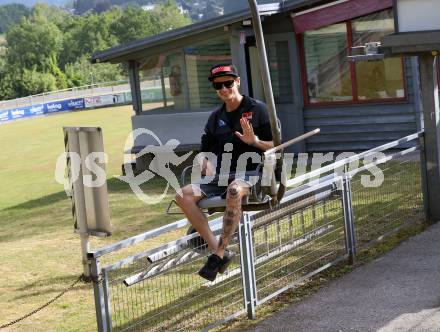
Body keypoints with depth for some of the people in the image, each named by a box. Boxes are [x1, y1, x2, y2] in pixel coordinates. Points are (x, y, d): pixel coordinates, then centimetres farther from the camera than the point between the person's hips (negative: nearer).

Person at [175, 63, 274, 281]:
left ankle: (220, 253, -34)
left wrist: (254, 141, -19)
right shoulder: (216, 117, 17)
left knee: (234, 190, -41)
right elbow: (206, 149, 26)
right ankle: (216, 250, -23)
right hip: (221, 175, 6)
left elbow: (275, 146, 0)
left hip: (250, 173, -6)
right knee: (184, 195, -18)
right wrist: (206, 165, 4)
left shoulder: (257, 109, 2)